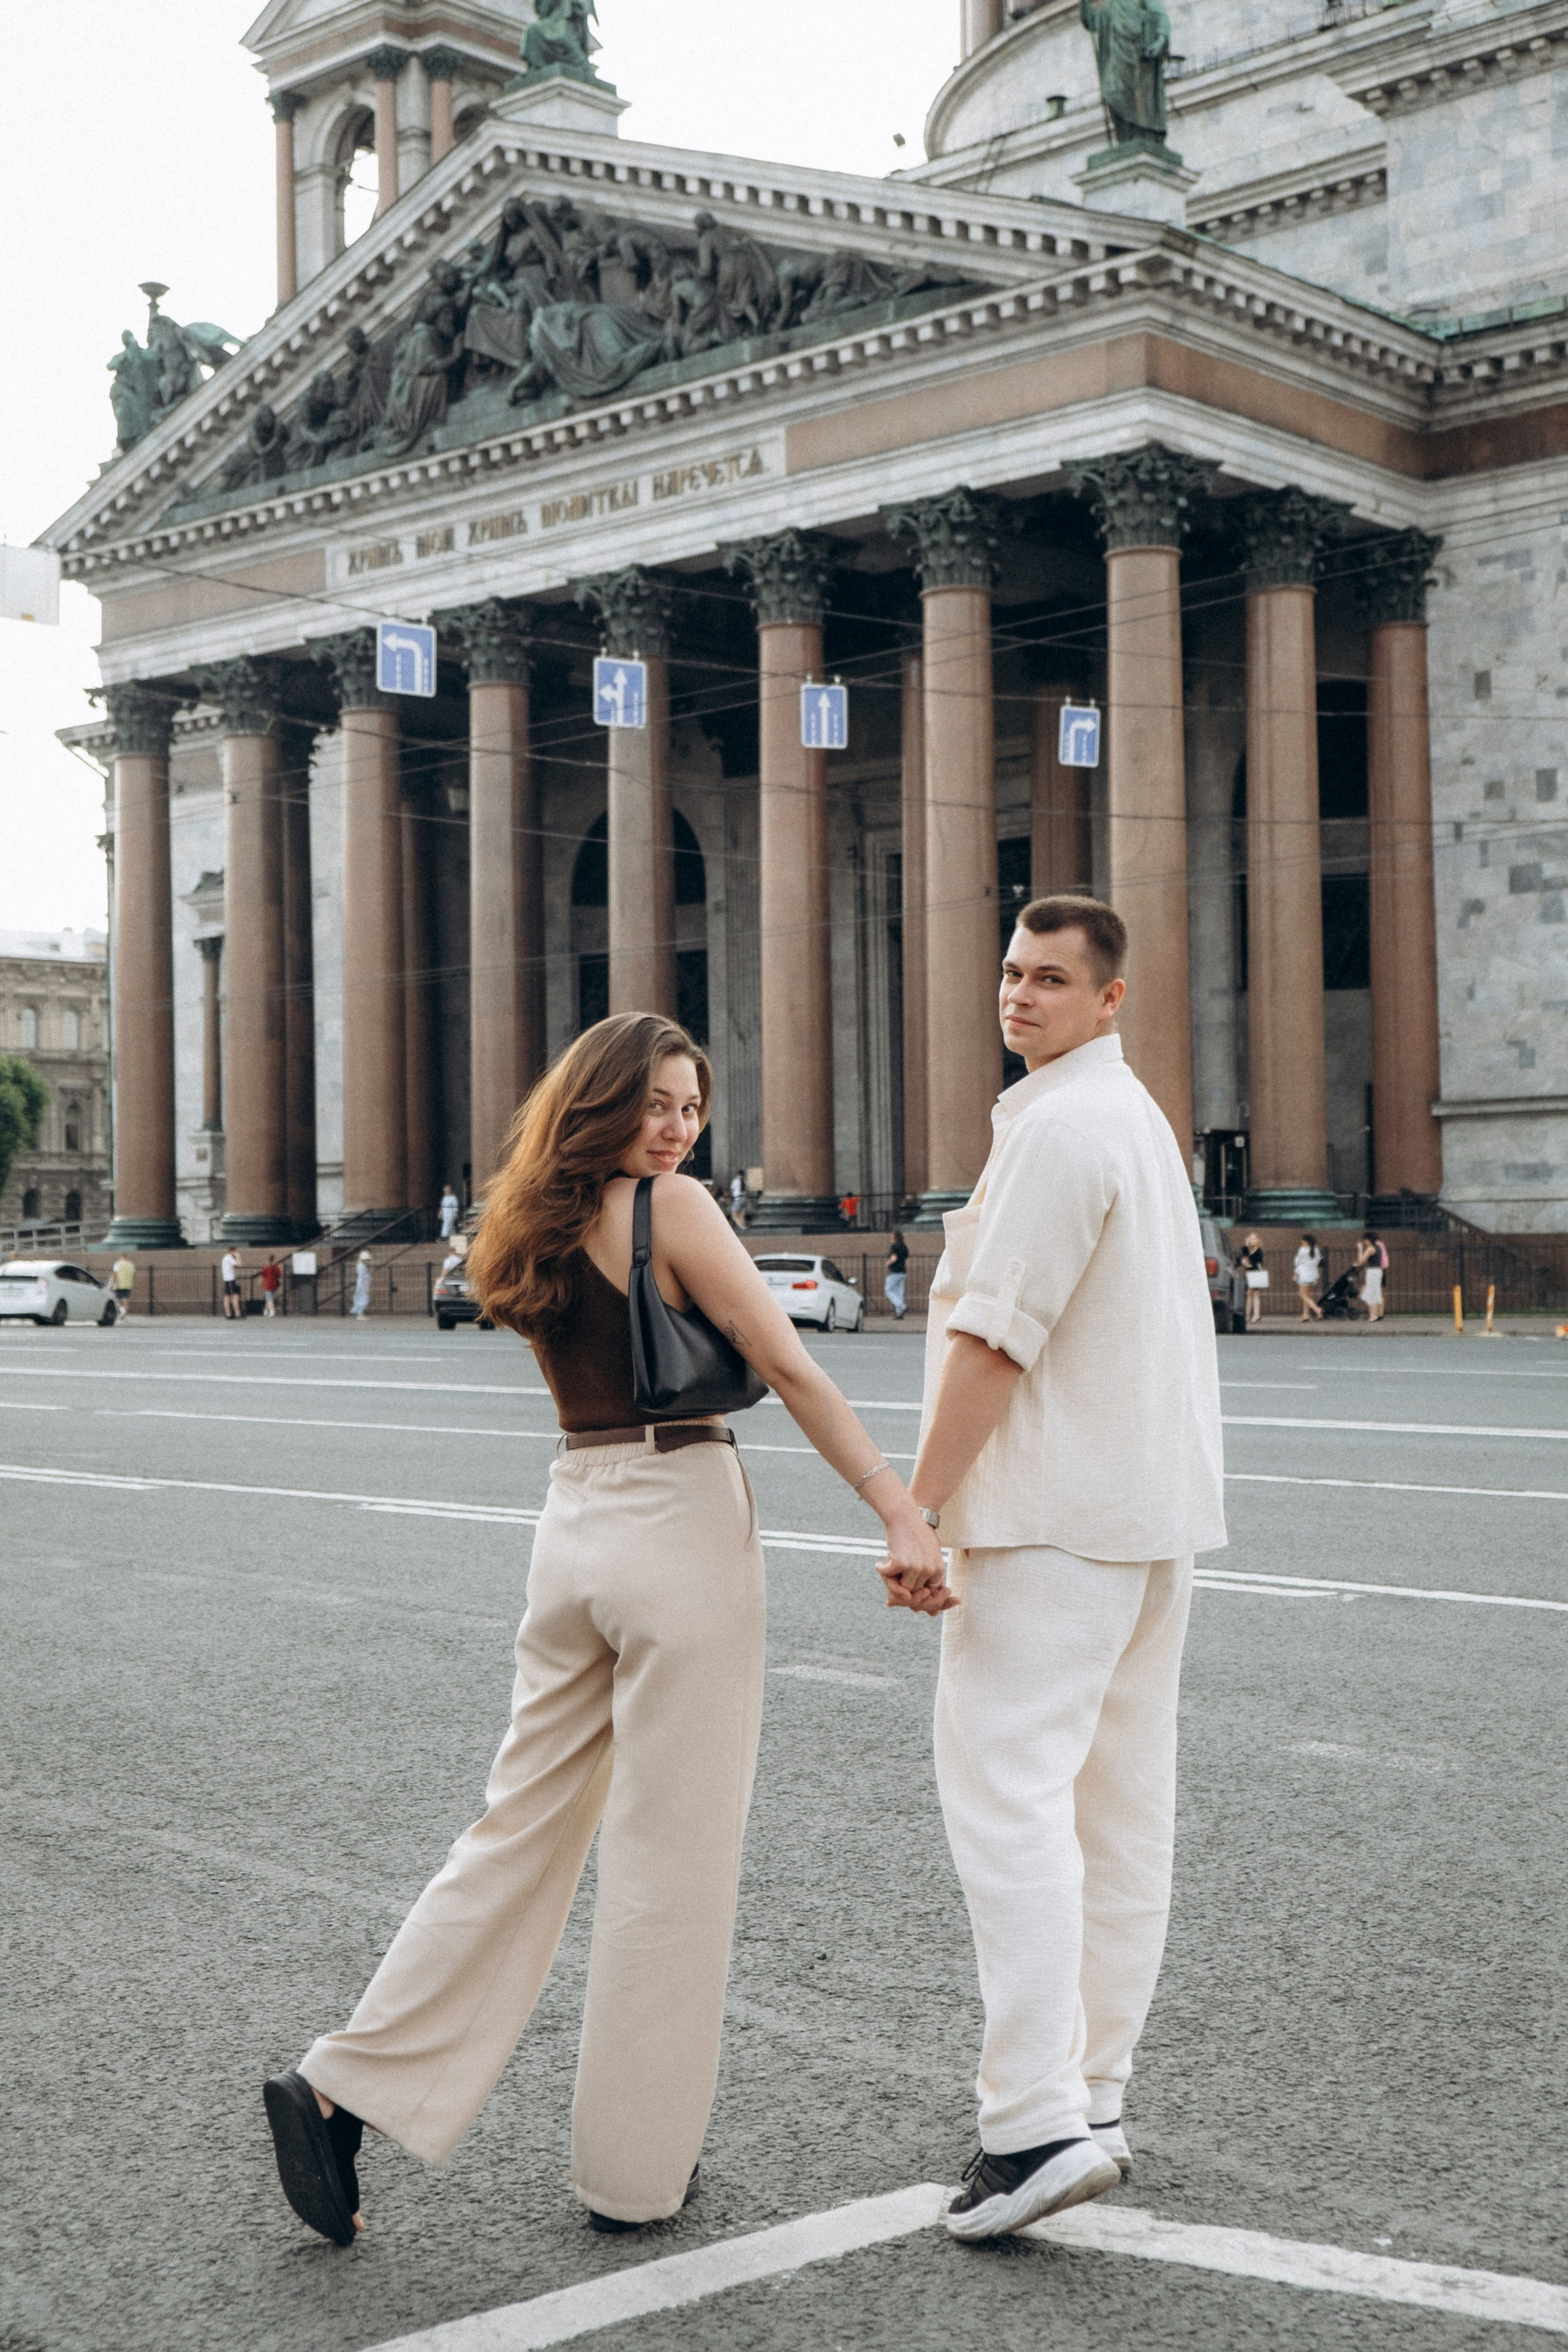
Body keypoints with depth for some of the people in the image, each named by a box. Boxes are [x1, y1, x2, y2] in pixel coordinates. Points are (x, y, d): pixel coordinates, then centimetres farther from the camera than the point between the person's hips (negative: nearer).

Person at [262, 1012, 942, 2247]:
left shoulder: (542, 1229, 12)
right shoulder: (674, 1207, -10)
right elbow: (792, 1372, -14)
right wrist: (901, 1512, -15)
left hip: (574, 1520, 7)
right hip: (682, 1522, -7)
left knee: (524, 1828, 14)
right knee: (669, 1856, 3)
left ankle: (342, 2088, 10)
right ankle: (639, 2169, 14)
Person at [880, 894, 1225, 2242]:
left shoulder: (1057, 1129, -14)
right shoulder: (1140, 1118, 19)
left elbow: (993, 1339, -19)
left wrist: (917, 1511, -16)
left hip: (1056, 1518, -10)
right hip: (1155, 1500, 10)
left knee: (1006, 1785, -12)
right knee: (1121, 1803, 11)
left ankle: (1037, 2120, -16)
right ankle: (1095, 2096, 20)